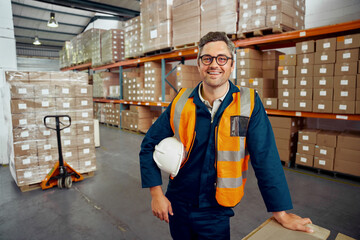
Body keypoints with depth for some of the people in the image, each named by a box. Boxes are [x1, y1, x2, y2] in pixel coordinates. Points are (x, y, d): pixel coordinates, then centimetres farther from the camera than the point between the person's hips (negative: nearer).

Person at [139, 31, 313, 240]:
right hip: (178, 206, 3)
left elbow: (266, 159, -11)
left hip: (217, 213, -2)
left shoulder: (249, 103, -13)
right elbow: (150, 145, -3)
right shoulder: (181, 103, -9)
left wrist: (281, 213, -8)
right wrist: (156, 193, -7)